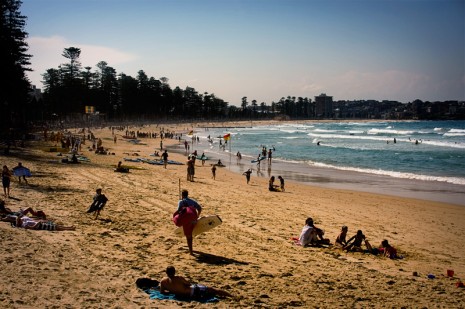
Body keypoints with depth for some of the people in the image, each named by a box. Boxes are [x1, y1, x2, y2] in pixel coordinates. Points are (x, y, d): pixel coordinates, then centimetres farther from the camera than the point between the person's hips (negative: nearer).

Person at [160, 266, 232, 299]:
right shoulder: (179, 278, -14)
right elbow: (189, 284, 2)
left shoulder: (163, 280, -7)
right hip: (194, 290, -4)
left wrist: (172, 291, 20)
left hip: (192, 295, 4)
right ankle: (232, 296, 9)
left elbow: (162, 292, 8)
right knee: (213, 290, 8)